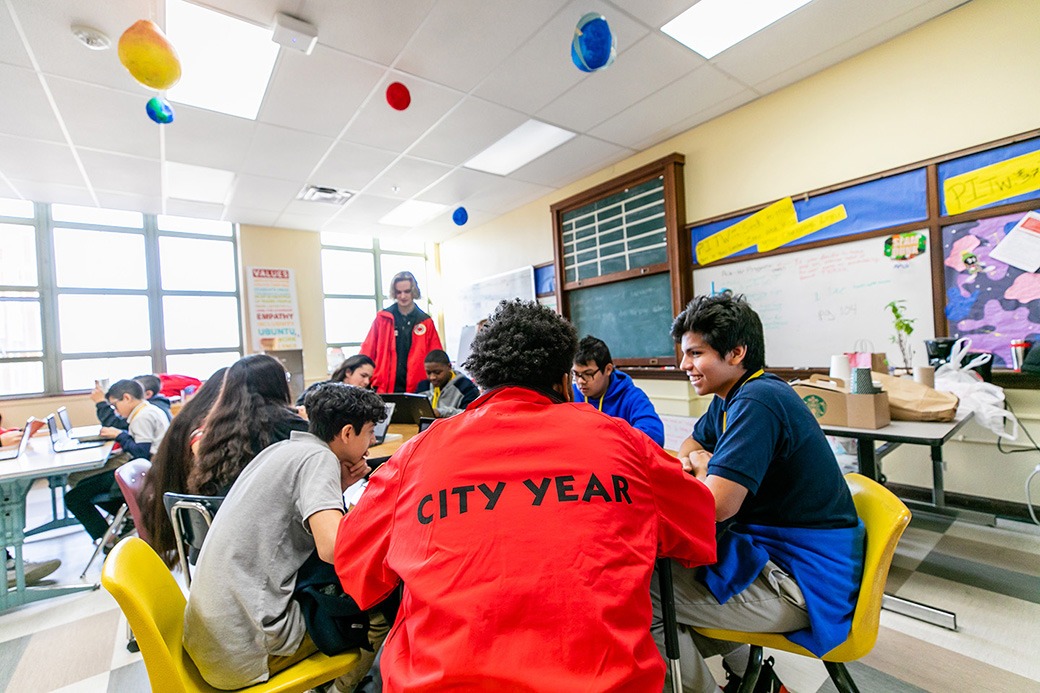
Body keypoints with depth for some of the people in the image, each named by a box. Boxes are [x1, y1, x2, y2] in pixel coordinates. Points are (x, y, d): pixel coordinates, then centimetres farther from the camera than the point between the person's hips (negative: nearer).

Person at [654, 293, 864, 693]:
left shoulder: (757, 402, -24)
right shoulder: (732, 396, 5)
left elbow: (716, 506, -31)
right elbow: (694, 444, 21)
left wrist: (703, 469, -10)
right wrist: (688, 460, -2)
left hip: (803, 581, -9)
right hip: (775, 551, 9)